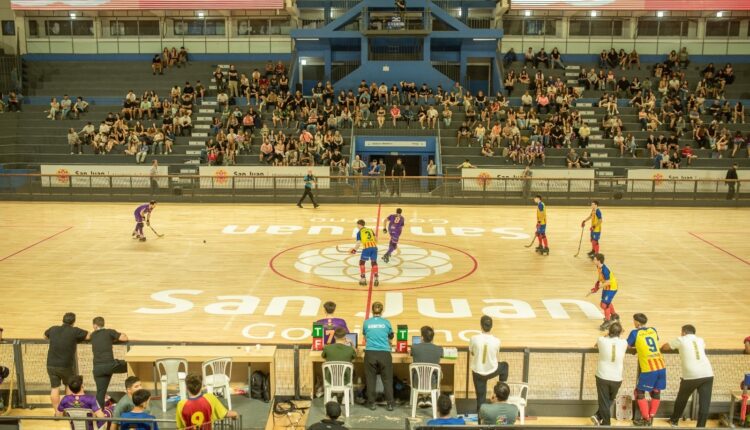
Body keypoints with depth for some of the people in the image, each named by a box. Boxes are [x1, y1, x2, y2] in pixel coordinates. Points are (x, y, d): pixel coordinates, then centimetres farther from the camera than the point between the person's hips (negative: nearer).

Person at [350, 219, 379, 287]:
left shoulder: (359, 232, 11)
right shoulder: (370, 230, 25)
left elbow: (358, 243, 4)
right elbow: (376, 239, 21)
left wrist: (354, 250, 20)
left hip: (366, 248, -4)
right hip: (374, 247, 4)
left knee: (362, 262, 16)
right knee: (374, 262, 18)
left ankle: (363, 279, 13)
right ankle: (376, 279, 4)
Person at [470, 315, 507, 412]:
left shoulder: (474, 339, -19)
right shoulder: (496, 341, -16)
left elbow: (471, 353, -1)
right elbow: (496, 355, 2)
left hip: (478, 372, 0)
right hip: (492, 371, 0)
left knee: (481, 396, 15)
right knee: (504, 366, 33)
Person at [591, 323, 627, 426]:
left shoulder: (602, 341, -9)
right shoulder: (623, 343, -6)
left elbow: (596, 345, 18)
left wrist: (606, 335, 29)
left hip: (602, 377, -1)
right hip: (616, 379, 1)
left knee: (604, 402, 11)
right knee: (610, 400, 21)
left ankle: (606, 423, 10)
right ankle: (598, 416, 13)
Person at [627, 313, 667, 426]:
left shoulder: (635, 333, -1)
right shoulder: (653, 330, 13)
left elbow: (626, 346, 8)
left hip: (649, 369, -5)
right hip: (661, 367, 5)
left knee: (639, 393, 10)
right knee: (656, 393, 17)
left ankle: (646, 419, 11)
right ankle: (651, 418, 21)